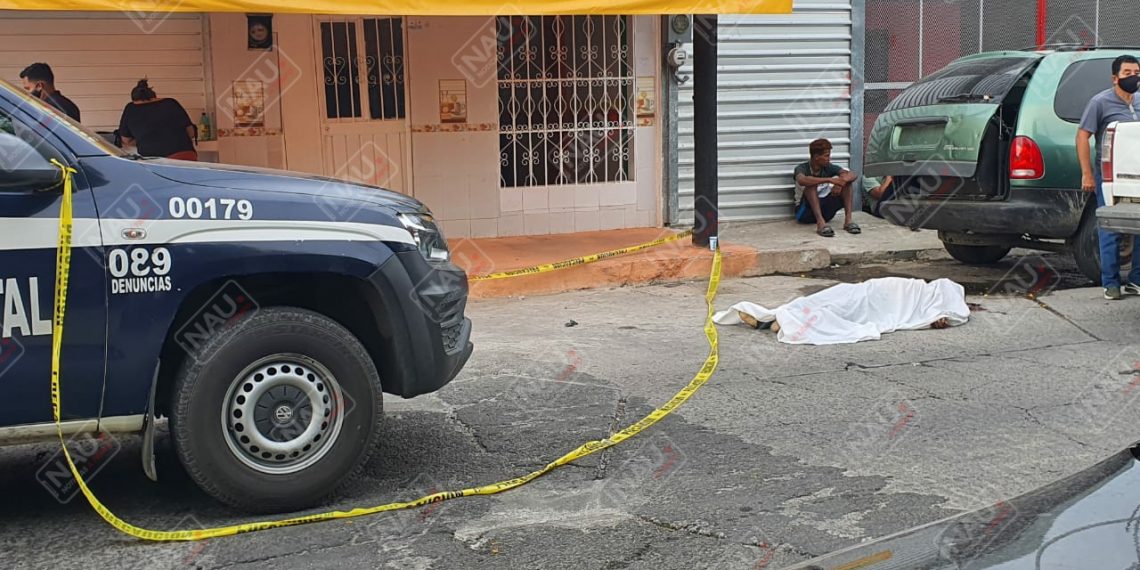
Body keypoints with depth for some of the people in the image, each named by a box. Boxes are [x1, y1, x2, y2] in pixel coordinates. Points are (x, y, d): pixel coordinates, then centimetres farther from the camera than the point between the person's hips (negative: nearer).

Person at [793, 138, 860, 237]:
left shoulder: (829, 168, 2)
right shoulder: (802, 168, -11)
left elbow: (853, 175, -10)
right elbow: (802, 180, -37)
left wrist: (841, 181, -32)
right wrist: (830, 180, -41)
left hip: (824, 210, 5)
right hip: (805, 212, -5)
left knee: (847, 179, -9)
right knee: (811, 184, -31)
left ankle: (848, 220, -24)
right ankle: (820, 222, -44)